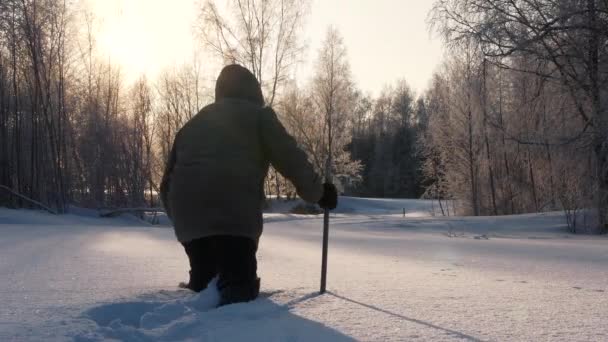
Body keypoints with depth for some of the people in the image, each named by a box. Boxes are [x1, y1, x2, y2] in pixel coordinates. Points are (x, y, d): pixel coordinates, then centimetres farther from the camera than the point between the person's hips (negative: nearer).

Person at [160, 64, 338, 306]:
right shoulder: (258, 115, 12)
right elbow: (291, 160, 6)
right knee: (239, 286, -5)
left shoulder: (192, 124, 28)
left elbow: (168, 181, 28)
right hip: (234, 215, -5)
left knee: (202, 282, 23)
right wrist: (318, 193, 20)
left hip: (188, 218, 5)